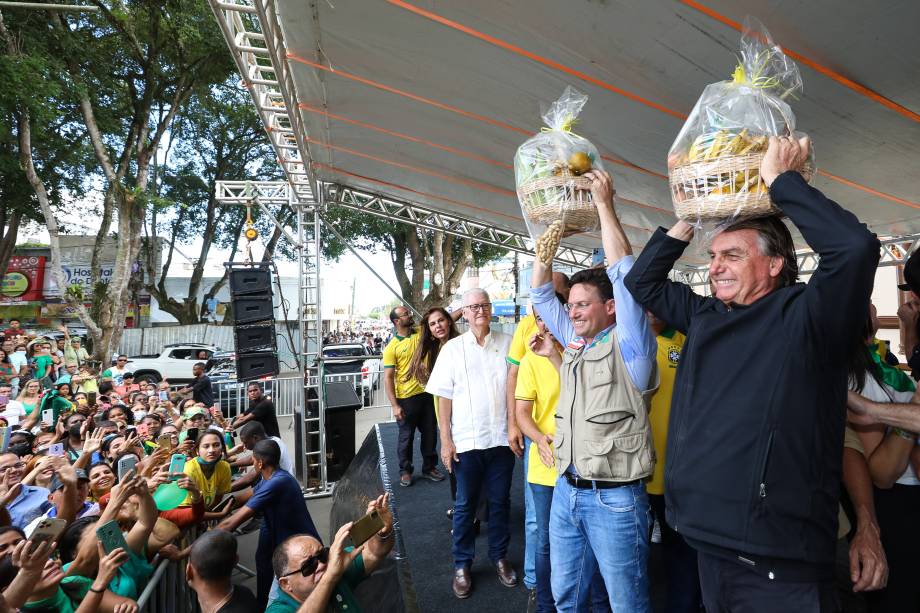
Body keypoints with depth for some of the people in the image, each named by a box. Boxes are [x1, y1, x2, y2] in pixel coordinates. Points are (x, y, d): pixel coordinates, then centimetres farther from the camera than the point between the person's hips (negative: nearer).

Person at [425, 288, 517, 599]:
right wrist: (445, 440, -3)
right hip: (467, 440, -1)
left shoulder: (507, 343, 1)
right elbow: (444, 397, 0)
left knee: (500, 500, 14)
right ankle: (462, 564, 26)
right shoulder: (453, 348, -1)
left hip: (502, 438, 1)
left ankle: (499, 556, 33)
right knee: (465, 504, 11)